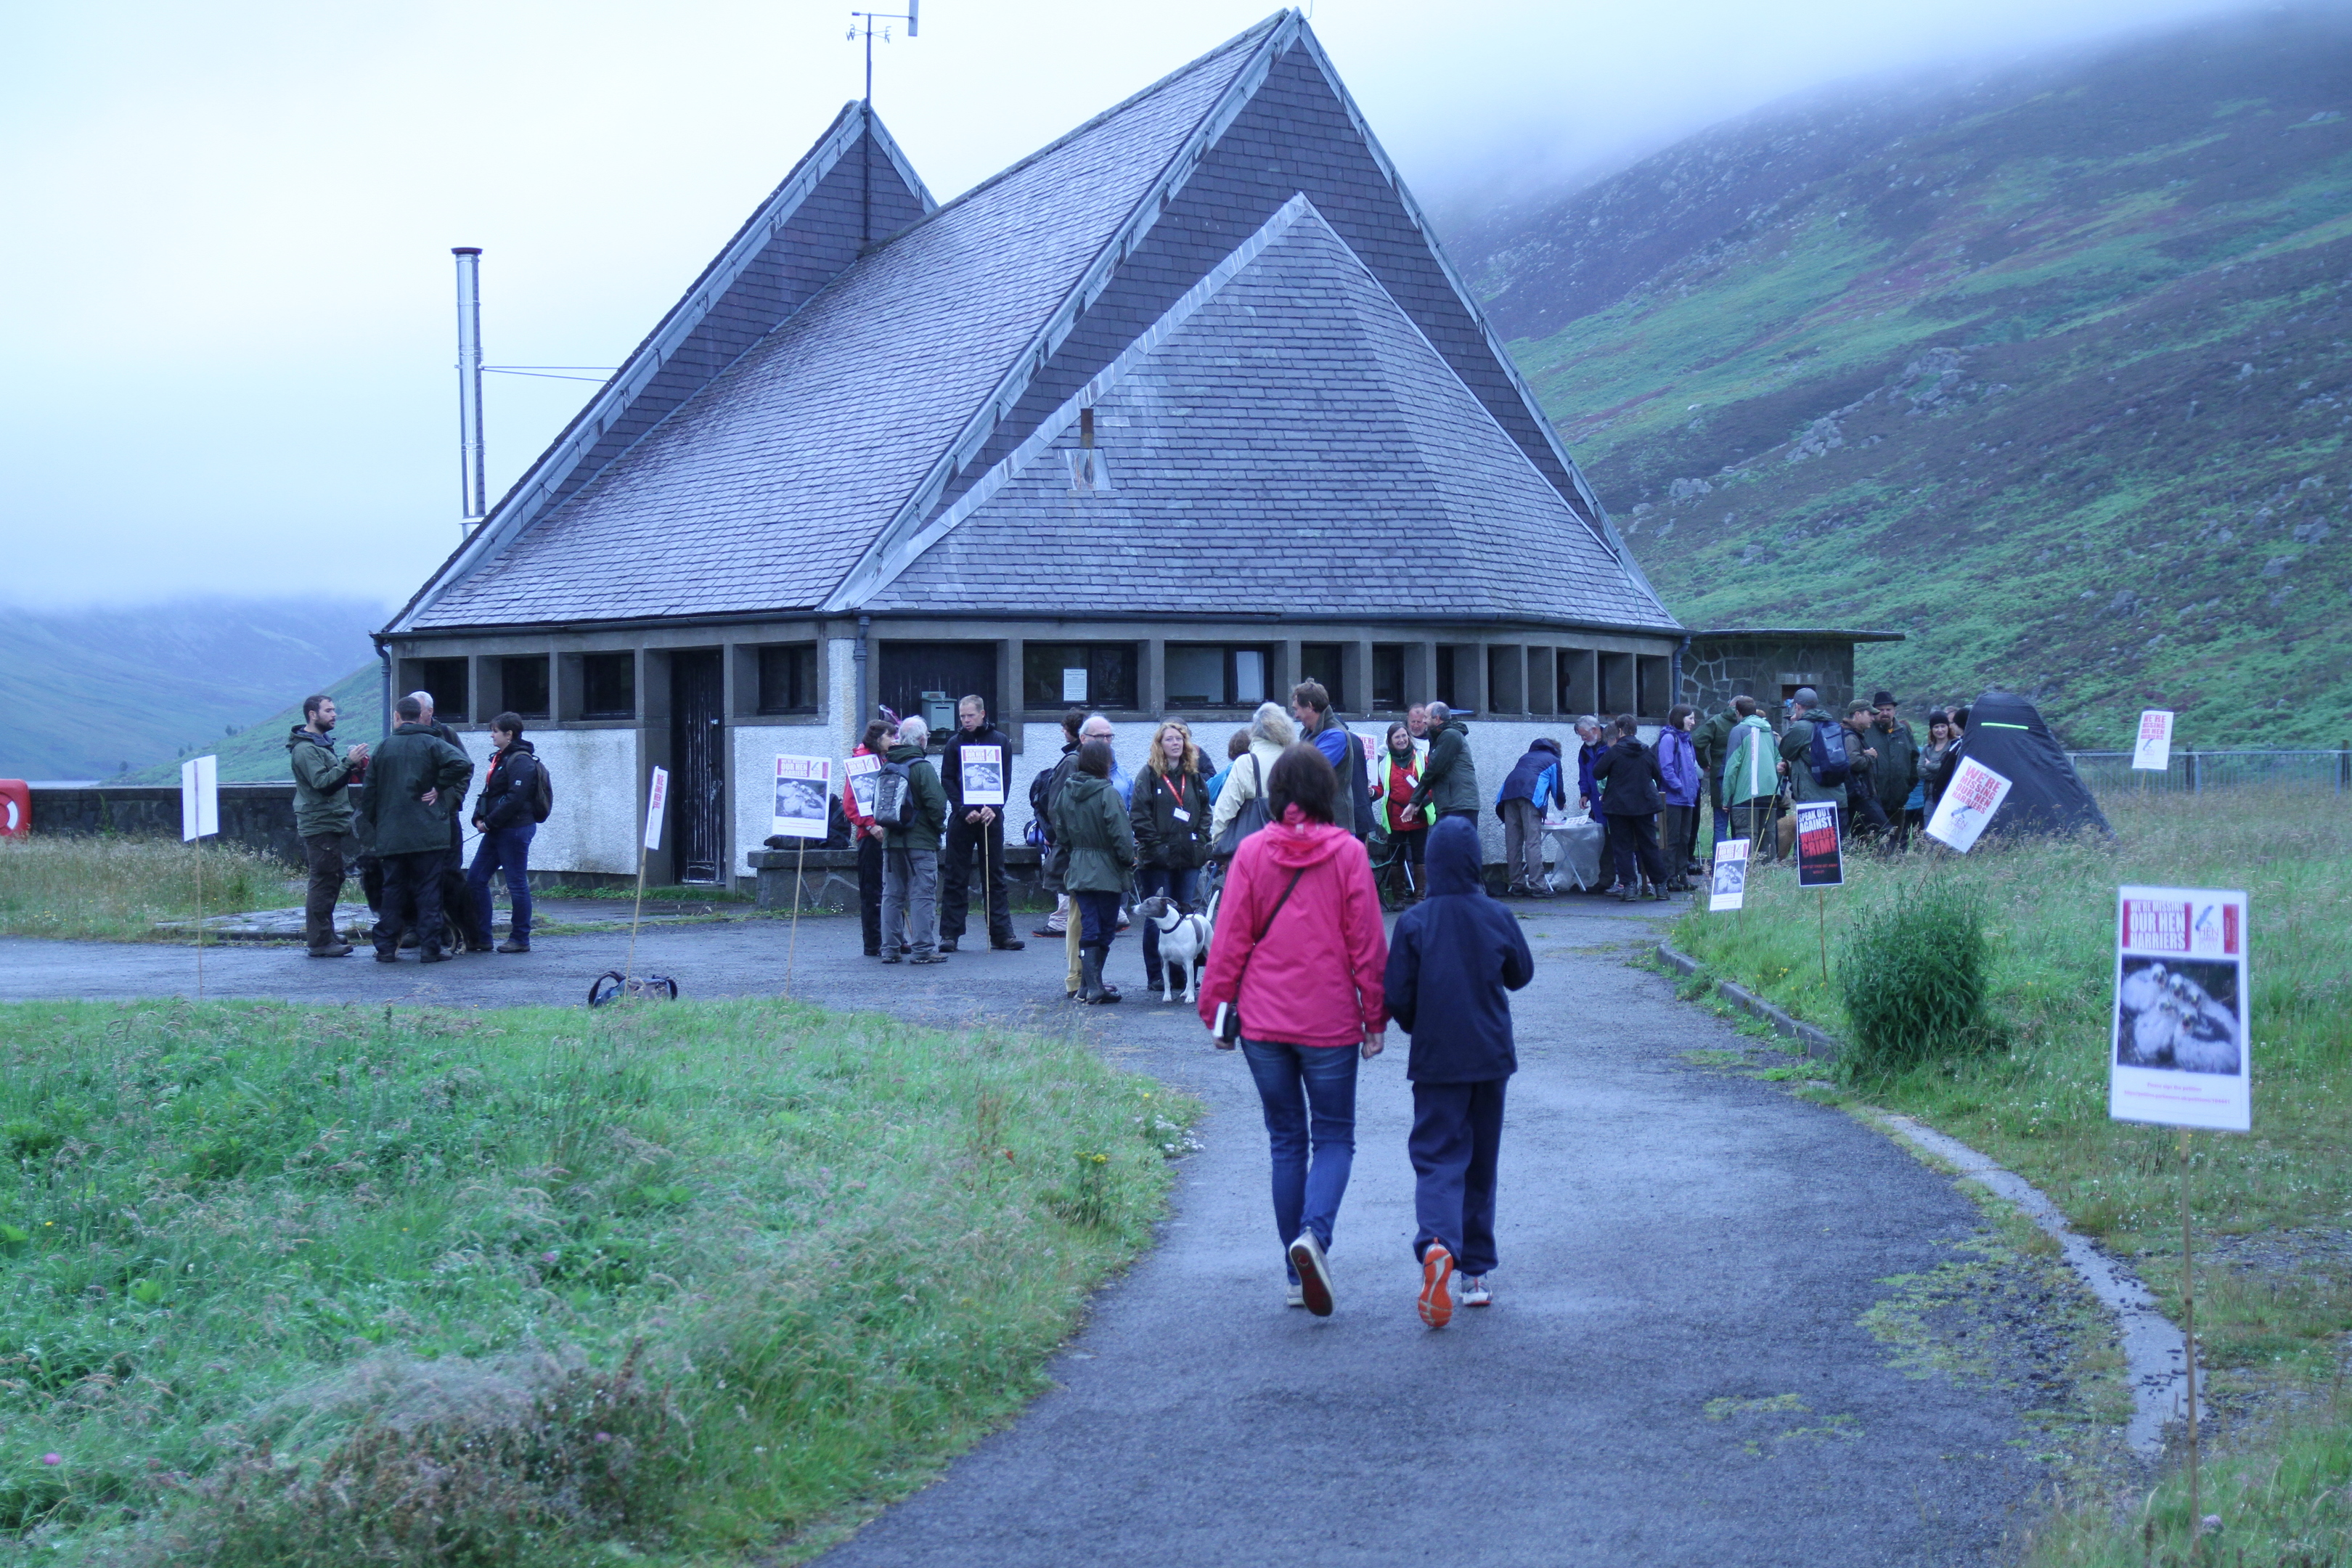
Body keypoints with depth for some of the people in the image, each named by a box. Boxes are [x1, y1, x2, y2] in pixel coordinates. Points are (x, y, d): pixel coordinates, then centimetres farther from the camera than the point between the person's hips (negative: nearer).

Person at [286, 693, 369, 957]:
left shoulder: (321, 744, 20)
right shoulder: (304, 749, -14)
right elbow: (322, 782, -24)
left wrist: (353, 766, 7)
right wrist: (349, 763, -27)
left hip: (330, 824, 10)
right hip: (319, 824, -10)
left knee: (332, 879, 15)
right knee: (324, 882, -10)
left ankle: (324, 934, 22)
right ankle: (320, 942, -10)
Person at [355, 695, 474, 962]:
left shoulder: (384, 747, 7)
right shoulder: (433, 744, -1)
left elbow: (369, 793, 9)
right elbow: (463, 764, -19)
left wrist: (374, 826, 18)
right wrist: (440, 787, -5)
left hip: (391, 836, 2)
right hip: (429, 835, -2)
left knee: (392, 890, 9)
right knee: (428, 890, 1)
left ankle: (386, 947, 7)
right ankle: (430, 948, -3)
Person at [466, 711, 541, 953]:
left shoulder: (521, 761, -13)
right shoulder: (500, 758, 17)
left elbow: (515, 799, -20)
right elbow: (489, 793, 20)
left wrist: (489, 822, -16)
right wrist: (479, 819, 3)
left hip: (515, 830, -10)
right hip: (496, 831, 10)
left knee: (517, 884, -2)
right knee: (475, 880, 8)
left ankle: (520, 940, 6)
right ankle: (481, 937, 13)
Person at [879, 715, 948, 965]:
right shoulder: (922, 767, -12)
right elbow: (936, 803, -17)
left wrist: (886, 826, 15)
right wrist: (938, 823, 0)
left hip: (891, 841, 6)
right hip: (920, 841, -6)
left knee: (891, 895, 11)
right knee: (922, 895, -3)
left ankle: (889, 948, 12)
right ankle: (923, 949, -5)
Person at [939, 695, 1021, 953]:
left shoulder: (1000, 741, 5)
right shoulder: (954, 743, 5)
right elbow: (947, 781, 1)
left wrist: (993, 809, -14)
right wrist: (964, 810, -13)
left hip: (991, 816, 0)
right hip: (961, 817, 0)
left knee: (995, 875, 4)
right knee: (955, 877, 1)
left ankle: (1001, 933, 6)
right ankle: (950, 934, 4)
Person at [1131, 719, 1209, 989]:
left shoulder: (1194, 776, 13)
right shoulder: (1149, 775, -2)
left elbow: (1205, 812, 17)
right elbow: (1139, 815, -7)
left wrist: (1201, 842, 2)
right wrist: (1156, 845, -15)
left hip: (1189, 857, 4)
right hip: (1157, 859, -4)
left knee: (1187, 915, 4)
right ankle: (1155, 976, 5)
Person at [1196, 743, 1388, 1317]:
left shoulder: (1252, 852, -3)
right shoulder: (1347, 854, -6)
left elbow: (1229, 939, -2)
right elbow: (1367, 942, -4)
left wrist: (1215, 1008, 7)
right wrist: (1376, 1016, 4)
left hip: (1264, 1019, 2)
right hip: (1330, 1021, -2)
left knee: (1286, 1140, 12)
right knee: (1333, 1136, 9)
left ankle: (1298, 1277, 14)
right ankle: (1314, 1234, -18)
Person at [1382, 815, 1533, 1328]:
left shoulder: (1415, 922, -9)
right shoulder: (1497, 917, -5)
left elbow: (1396, 996, -8)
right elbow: (1521, 974, 12)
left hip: (1435, 1060, -2)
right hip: (1491, 1057, 2)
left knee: (1437, 1159, -2)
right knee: (1480, 1164, 15)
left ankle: (1437, 1245, -30)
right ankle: (1477, 1271, 19)